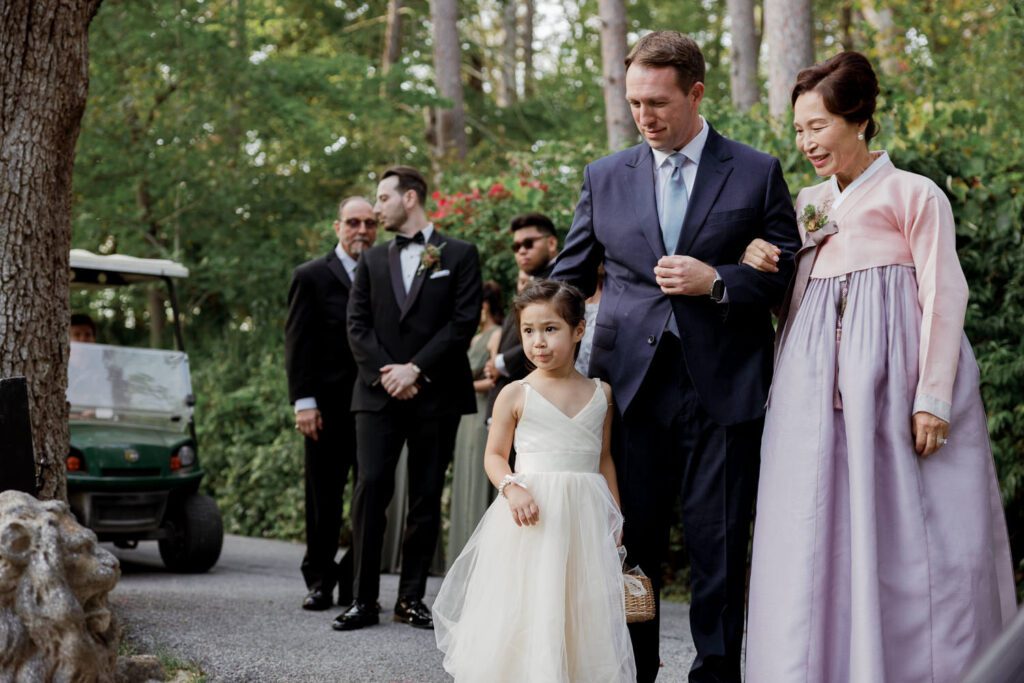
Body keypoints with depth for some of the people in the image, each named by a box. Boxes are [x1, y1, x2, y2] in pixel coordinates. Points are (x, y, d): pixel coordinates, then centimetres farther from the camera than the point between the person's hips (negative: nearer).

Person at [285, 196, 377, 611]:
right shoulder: (312, 277, 4)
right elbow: (297, 344, 0)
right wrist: (303, 402, -9)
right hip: (329, 408, -2)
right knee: (324, 500, 5)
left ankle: (357, 584, 13)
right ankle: (319, 580, 16)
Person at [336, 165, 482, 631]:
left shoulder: (459, 255, 6)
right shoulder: (372, 260, 16)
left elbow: (464, 322, -4)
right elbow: (357, 327, 8)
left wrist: (415, 369, -11)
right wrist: (387, 374, -7)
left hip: (436, 395, -2)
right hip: (378, 395, 2)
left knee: (426, 497, 1)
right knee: (371, 489, -7)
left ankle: (411, 598, 8)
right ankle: (364, 599, -4)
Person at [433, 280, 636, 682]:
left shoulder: (600, 394, 8)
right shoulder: (516, 395, -1)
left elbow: (604, 458, 14)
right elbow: (495, 455, 0)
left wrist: (615, 516, 12)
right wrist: (512, 487, -19)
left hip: (586, 515, 2)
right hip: (530, 512, -2)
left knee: (583, 612, 4)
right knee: (525, 612, -2)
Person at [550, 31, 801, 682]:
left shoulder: (757, 174, 5)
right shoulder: (606, 177, 11)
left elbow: (787, 271, 4)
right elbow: (569, 279, 16)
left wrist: (716, 281, -11)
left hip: (723, 388, -2)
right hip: (633, 384, 2)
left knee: (719, 548, 2)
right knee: (632, 543, 3)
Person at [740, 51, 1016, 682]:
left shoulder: (913, 193, 1)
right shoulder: (808, 204, 18)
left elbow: (944, 295, -5)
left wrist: (933, 397, -15)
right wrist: (760, 266, 1)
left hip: (893, 377, -5)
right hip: (817, 386, 5)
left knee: (903, 532, -4)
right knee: (820, 534, 2)